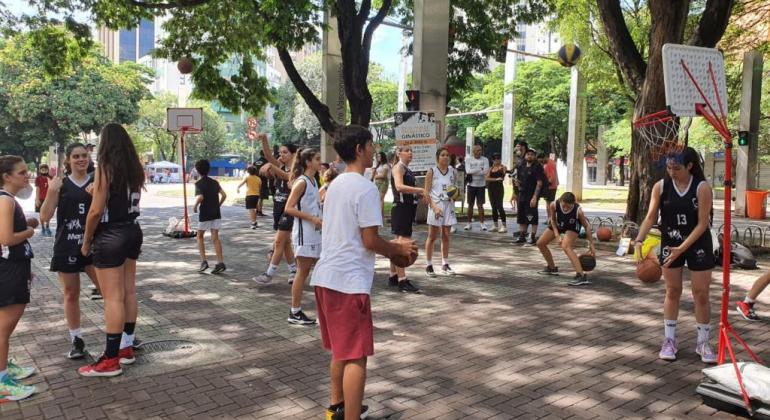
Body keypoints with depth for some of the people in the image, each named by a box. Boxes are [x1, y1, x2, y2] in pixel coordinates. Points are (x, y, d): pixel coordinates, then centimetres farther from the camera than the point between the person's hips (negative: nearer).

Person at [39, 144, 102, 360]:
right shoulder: (60, 184, 2)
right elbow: (45, 216, -2)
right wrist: (51, 192, -15)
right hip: (67, 247, 0)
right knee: (71, 294, 9)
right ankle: (76, 340, 22)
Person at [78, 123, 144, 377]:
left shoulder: (105, 169, -13)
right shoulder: (135, 169, 7)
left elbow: (96, 211, -15)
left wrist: (86, 241, -4)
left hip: (110, 235, -8)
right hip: (132, 231, 8)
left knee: (113, 297, -4)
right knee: (128, 292, 14)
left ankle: (111, 360, 3)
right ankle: (126, 347, 24)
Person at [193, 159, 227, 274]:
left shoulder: (199, 183, -8)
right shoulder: (214, 182, 8)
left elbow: (200, 197, -24)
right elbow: (224, 195, 3)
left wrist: (195, 206, -8)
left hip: (204, 214, -4)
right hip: (216, 213, 4)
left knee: (200, 236, 13)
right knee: (215, 238, 5)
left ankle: (204, 261, 3)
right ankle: (220, 263, -4)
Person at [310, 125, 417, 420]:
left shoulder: (336, 185, 14)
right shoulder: (366, 188, -14)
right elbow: (370, 241, -16)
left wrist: (390, 247, 20)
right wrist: (400, 249, 1)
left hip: (326, 275, 9)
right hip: (350, 280, -9)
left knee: (341, 349, 22)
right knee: (356, 356, -2)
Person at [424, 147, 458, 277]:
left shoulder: (453, 171, 7)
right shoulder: (431, 172, -5)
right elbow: (426, 192, -8)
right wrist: (434, 206, -18)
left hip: (449, 206, 4)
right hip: (436, 206, -4)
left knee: (446, 236, 10)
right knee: (432, 236, 1)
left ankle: (445, 265, 18)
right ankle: (429, 265, 9)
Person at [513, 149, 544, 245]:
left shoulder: (537, 168, -7)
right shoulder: (521, 167, 11)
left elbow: (539, 183, -12)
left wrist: (535, 197, -19)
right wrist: (515, 193, 13)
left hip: (532, 196, -6)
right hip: (522, 196, 6)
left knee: (532, 217, -2)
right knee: (521, 217, 10)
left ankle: (532, 237, 5)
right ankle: (522, 236, 19)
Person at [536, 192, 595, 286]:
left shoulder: (578, 210, -38)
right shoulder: (553, 205, -33)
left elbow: (586, 226, -22)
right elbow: (553, 220, -13)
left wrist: (591, 245, -19)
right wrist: (557, 236, -20)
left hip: (572, 227, -5)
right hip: (558, 225, 5)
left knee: (566, 246, -31)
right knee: (540, 243, 8)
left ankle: (581, 276, -34)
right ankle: (552, 268, 29)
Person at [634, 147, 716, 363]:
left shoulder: (702, 188, -16)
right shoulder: (660, 187, -9)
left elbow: (703, 223, -16)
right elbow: (651, 217, -10)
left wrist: (682, 248, -23)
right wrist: (639, 240, -25)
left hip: (698, 245, -2)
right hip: (669, 244, 2)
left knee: (701, 294, 4)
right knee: (672, 292, 8)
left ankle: (703, 342, 18)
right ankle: (669, 340, 18)